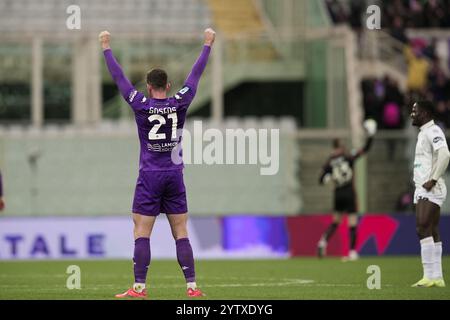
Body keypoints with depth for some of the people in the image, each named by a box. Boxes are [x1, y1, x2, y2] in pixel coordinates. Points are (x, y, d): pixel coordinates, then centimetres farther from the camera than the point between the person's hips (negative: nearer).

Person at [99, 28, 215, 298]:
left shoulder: (141, 105, -5)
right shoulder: (180, 104, -1)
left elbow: (118, 77, 2)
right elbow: (196, 74, 9)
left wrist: (106, 47, 12)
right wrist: (208, 44, 20)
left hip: (149, 177, -2)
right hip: (175, 175, 2)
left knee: (142, 234, -2)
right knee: (181, 234, 4)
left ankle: (139, 287, -7)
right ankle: (192, 286, -1)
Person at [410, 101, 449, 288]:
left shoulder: (433, 132, -11)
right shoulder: (423, 133, 21)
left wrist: (433, 180, -22)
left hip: (430, 190, -10)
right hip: (422, 191, 10)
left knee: (423, 229, -15)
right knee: (432, 233, 7)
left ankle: (430, 276, -17)